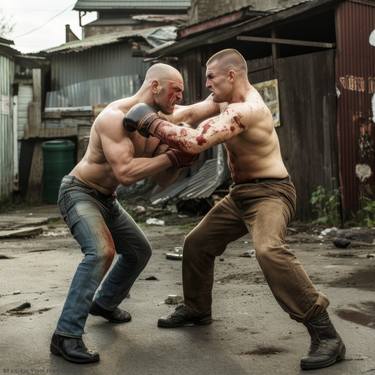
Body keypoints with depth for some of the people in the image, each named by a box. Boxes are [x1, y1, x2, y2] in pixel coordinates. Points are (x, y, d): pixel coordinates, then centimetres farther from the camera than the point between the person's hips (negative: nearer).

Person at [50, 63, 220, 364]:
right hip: (78, 192, -9)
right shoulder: (116, 116, -27)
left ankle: (104, 303, 41)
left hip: (107, 199, 9)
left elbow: (162, 180, 3)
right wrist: (172, 157, -32)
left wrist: (182, 156, -16)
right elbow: (125, 173, -37)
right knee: (102, 252, -31)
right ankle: (66, 335, -24)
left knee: (139, 251, 19)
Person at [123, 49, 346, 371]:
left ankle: (326, 334, -29)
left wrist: (150, 121, -22)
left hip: (270, 193, -10)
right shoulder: (237, 100, 8)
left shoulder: (244, 110, -25)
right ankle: (197, 309, 37)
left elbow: (196, 142, -33)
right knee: (197, 244, 15)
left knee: (269, 251, -36)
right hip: (241, 195, 11)